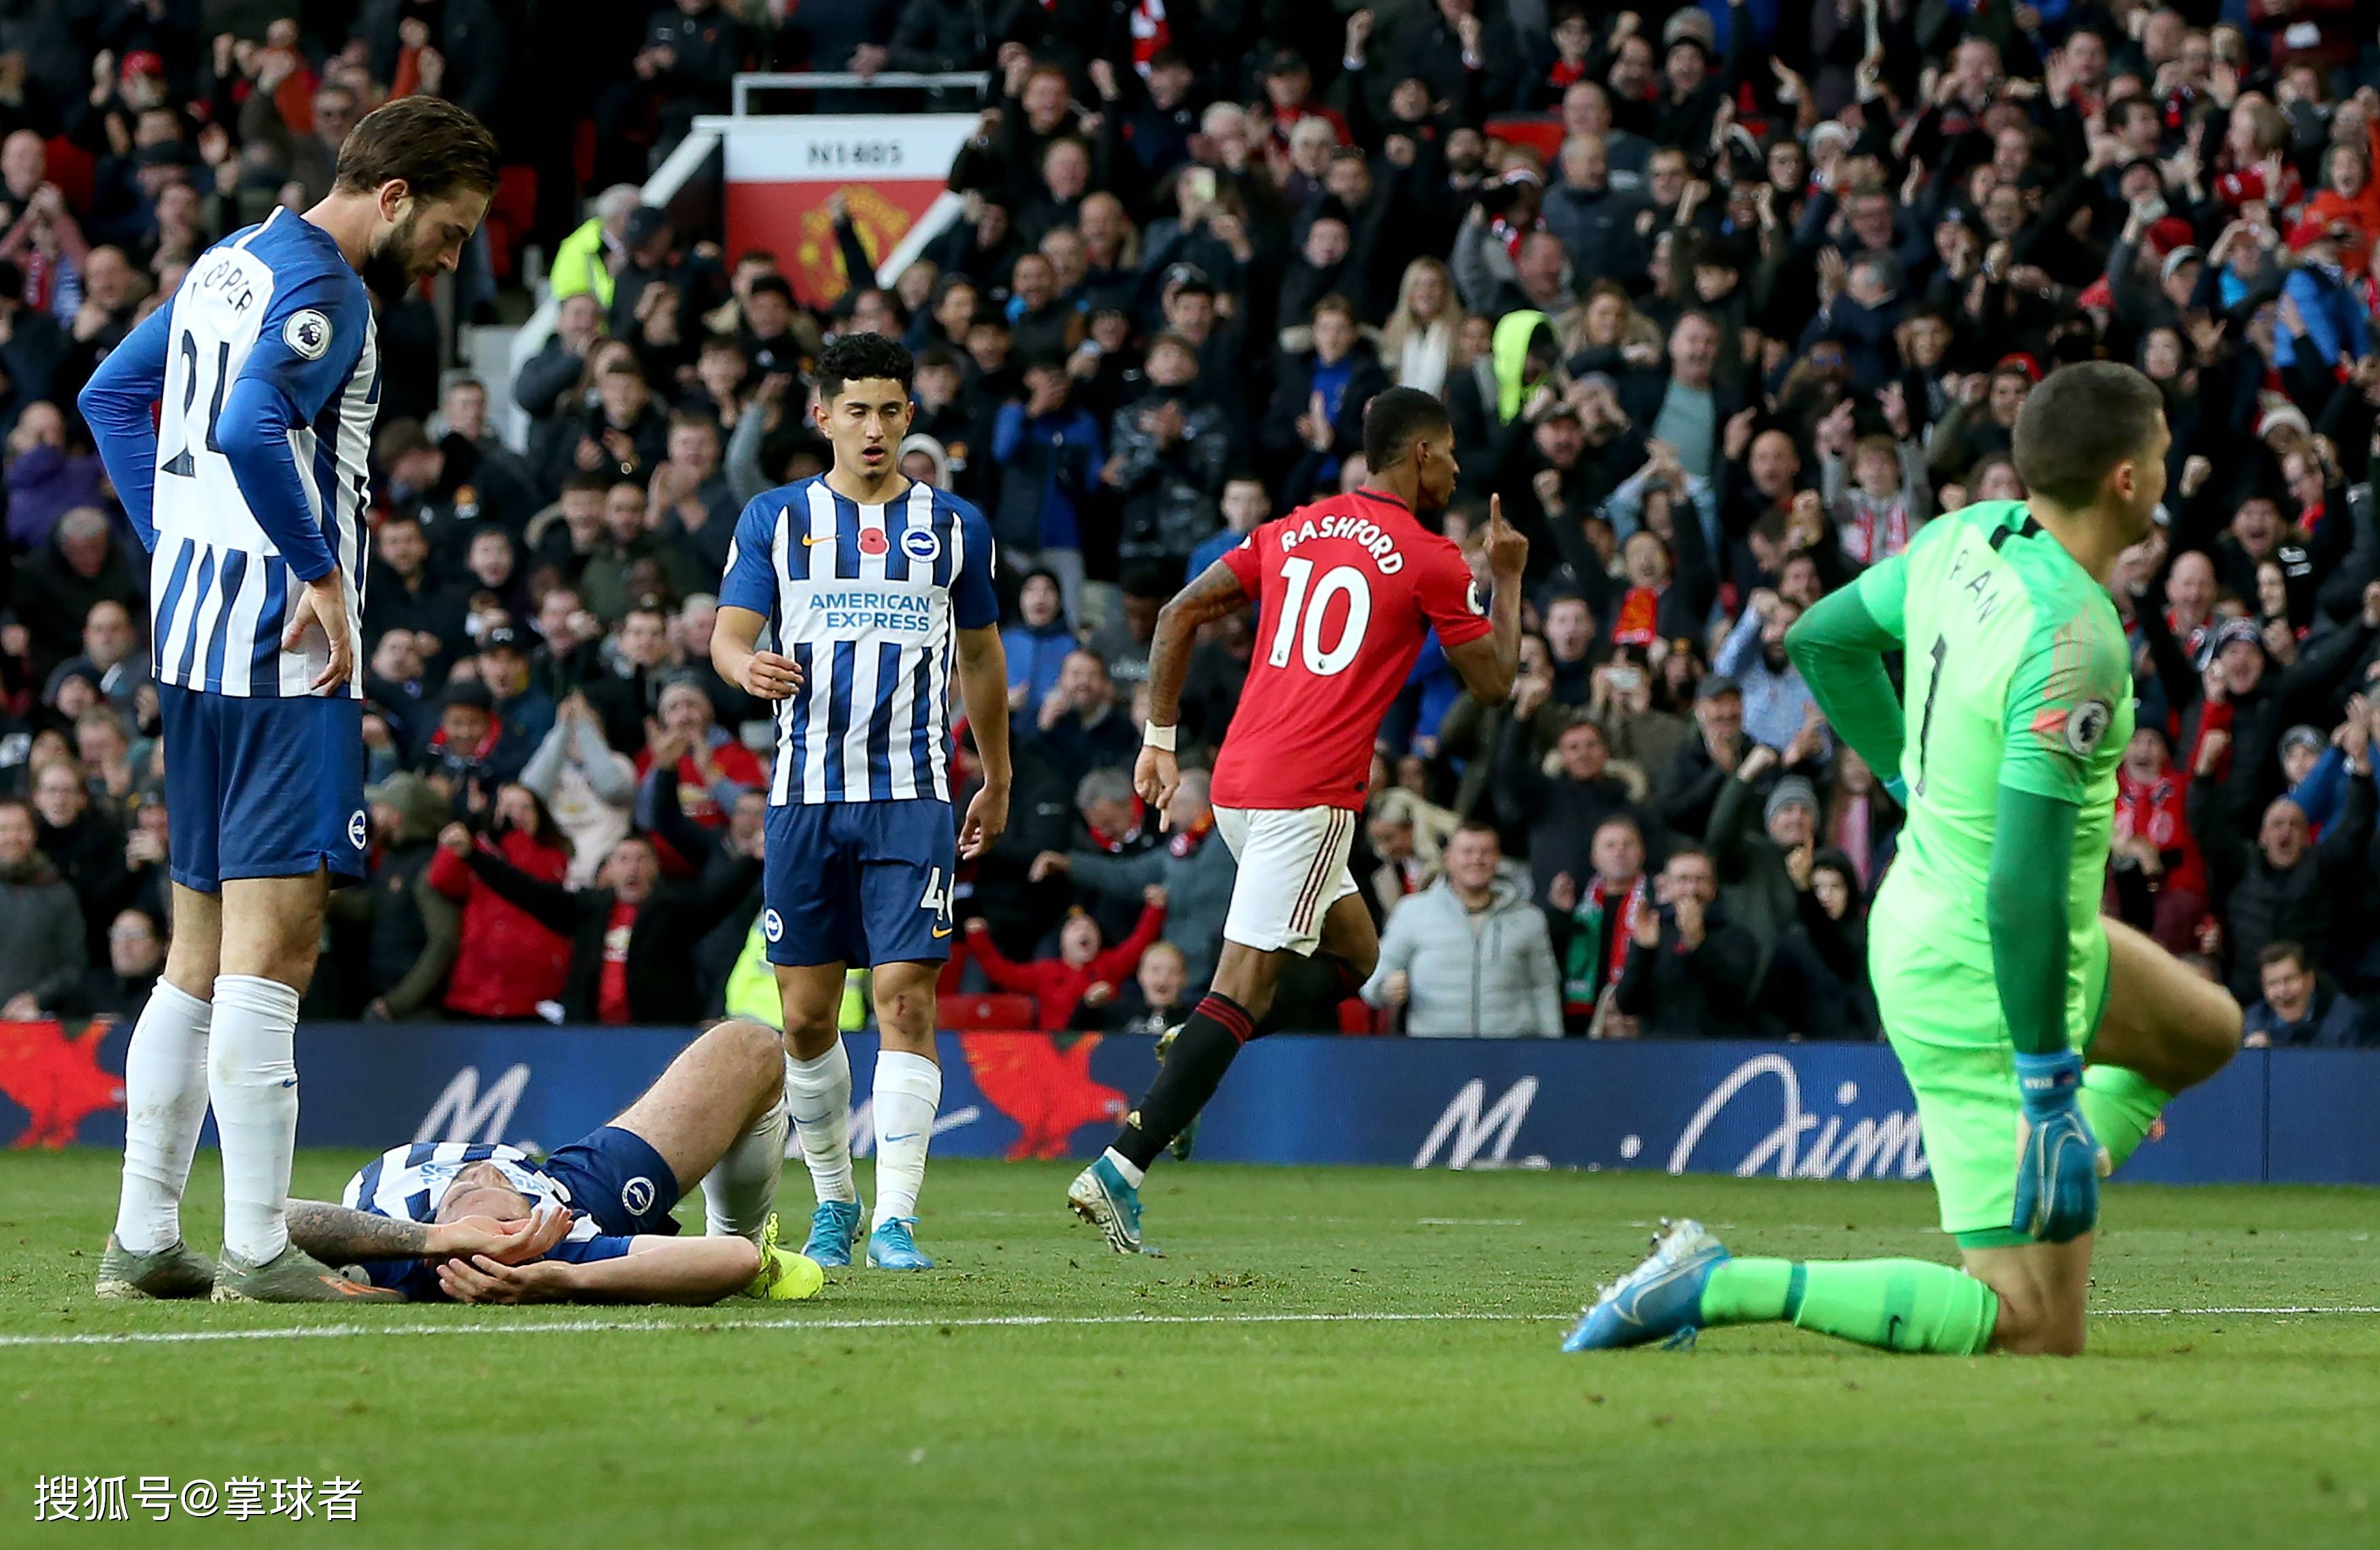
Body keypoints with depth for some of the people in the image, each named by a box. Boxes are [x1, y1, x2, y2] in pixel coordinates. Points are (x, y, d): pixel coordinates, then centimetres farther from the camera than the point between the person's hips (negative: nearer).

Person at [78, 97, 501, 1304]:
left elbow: (111, 394, 27)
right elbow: (251, 430, -28)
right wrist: (324, 575, -19)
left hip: (193, 636, 10)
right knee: (271, 952, -10)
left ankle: (143, 1238, 15)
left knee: (202, 959, 13)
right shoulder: (323, 289, -13)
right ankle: (258, 1251, -12)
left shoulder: (229, 263, 17)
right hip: (285, 657, -10)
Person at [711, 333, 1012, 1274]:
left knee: (906, 1001, -12)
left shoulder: (954, 527, 9)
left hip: (912, 799, -1)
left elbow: (981, 657, 19)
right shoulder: (776, 519, 6)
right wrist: (746, 665, -24)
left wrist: (997, 782, 24)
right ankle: (832, 1198, 22)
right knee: (807, 1017, 3)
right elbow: (730, 632, 0)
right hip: (805, 797, 1)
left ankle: (896, 1219, -13)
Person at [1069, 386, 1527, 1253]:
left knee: (1355, 956, 23)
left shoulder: (1291, 533, 15)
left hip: (1238, 782, 8)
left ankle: (1189, 1057, 8)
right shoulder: (1431, 561, -2)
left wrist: (1160, 740, 15)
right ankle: (1120, 1171, -19)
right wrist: (1508, 578, 19)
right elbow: (1494, 684, 6)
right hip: (1310, 793, -8)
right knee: (1244, 990, -10)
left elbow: (1179, 615, 12)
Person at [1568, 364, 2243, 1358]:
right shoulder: (2071, 644, -28)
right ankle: (1719, 1286, -12)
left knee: (2204, 1033, 31)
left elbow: (1823, 641, 15)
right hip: (1986, 986, -10)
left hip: (1920, 913, 10)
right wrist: (2050, 1098, -25)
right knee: (2036, 1330, -8)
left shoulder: (1966, 537, -3)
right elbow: (2022, 888, -30)